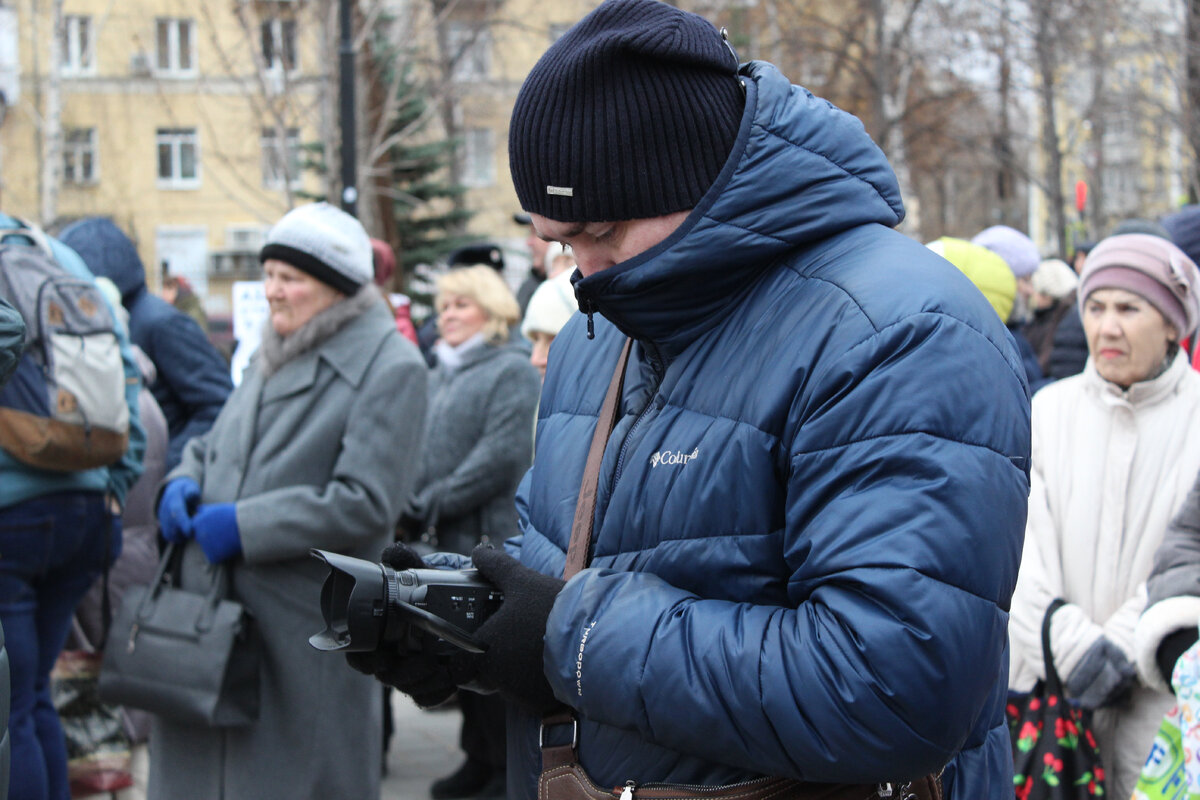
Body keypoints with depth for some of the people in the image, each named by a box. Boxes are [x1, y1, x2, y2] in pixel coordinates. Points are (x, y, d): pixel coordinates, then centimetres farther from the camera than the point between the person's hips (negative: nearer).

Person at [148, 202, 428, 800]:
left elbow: (365, 502, -17)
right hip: (212, 610, 7)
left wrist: (242, 527, -18)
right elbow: (214, 443, 25)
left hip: (305, 624, -7)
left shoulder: (391, 368, -10)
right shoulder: (274, 355, 15)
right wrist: (185, 482, 1)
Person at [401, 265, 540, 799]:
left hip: (492, 534, -8)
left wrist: (433, 503, -18)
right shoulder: (439, 376, 17)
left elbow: (499, 458, -17)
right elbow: (421, 448, 13)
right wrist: (412, 504, -5)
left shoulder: (512, 371, -8)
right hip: (450, 540, 8)